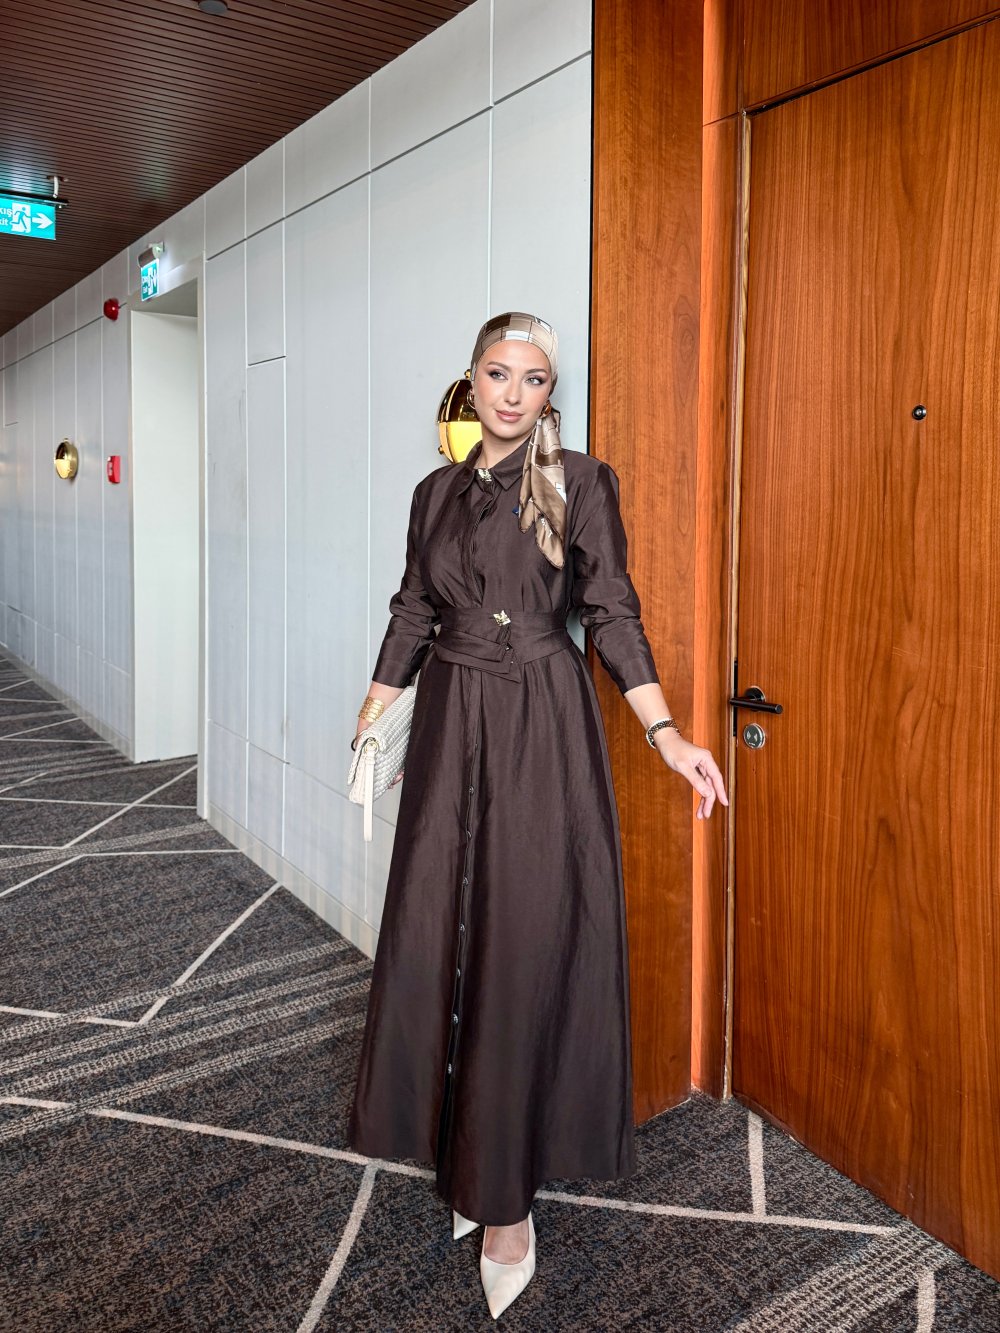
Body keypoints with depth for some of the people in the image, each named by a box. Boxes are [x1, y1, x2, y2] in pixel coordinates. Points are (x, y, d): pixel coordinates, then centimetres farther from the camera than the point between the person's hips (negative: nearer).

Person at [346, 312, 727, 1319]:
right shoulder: (437, 492, 11)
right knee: (440, 936, 7)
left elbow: (612, 611, -4)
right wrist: (371, 720, 16)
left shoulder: (579, 483, -1)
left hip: (542, 727, -4)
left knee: (525, 946, -1)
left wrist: (663, 730, -12)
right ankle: (466, 1158, 26)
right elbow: (412, 612, 15)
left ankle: (506, 1197, 13)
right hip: (452, 725, 5)